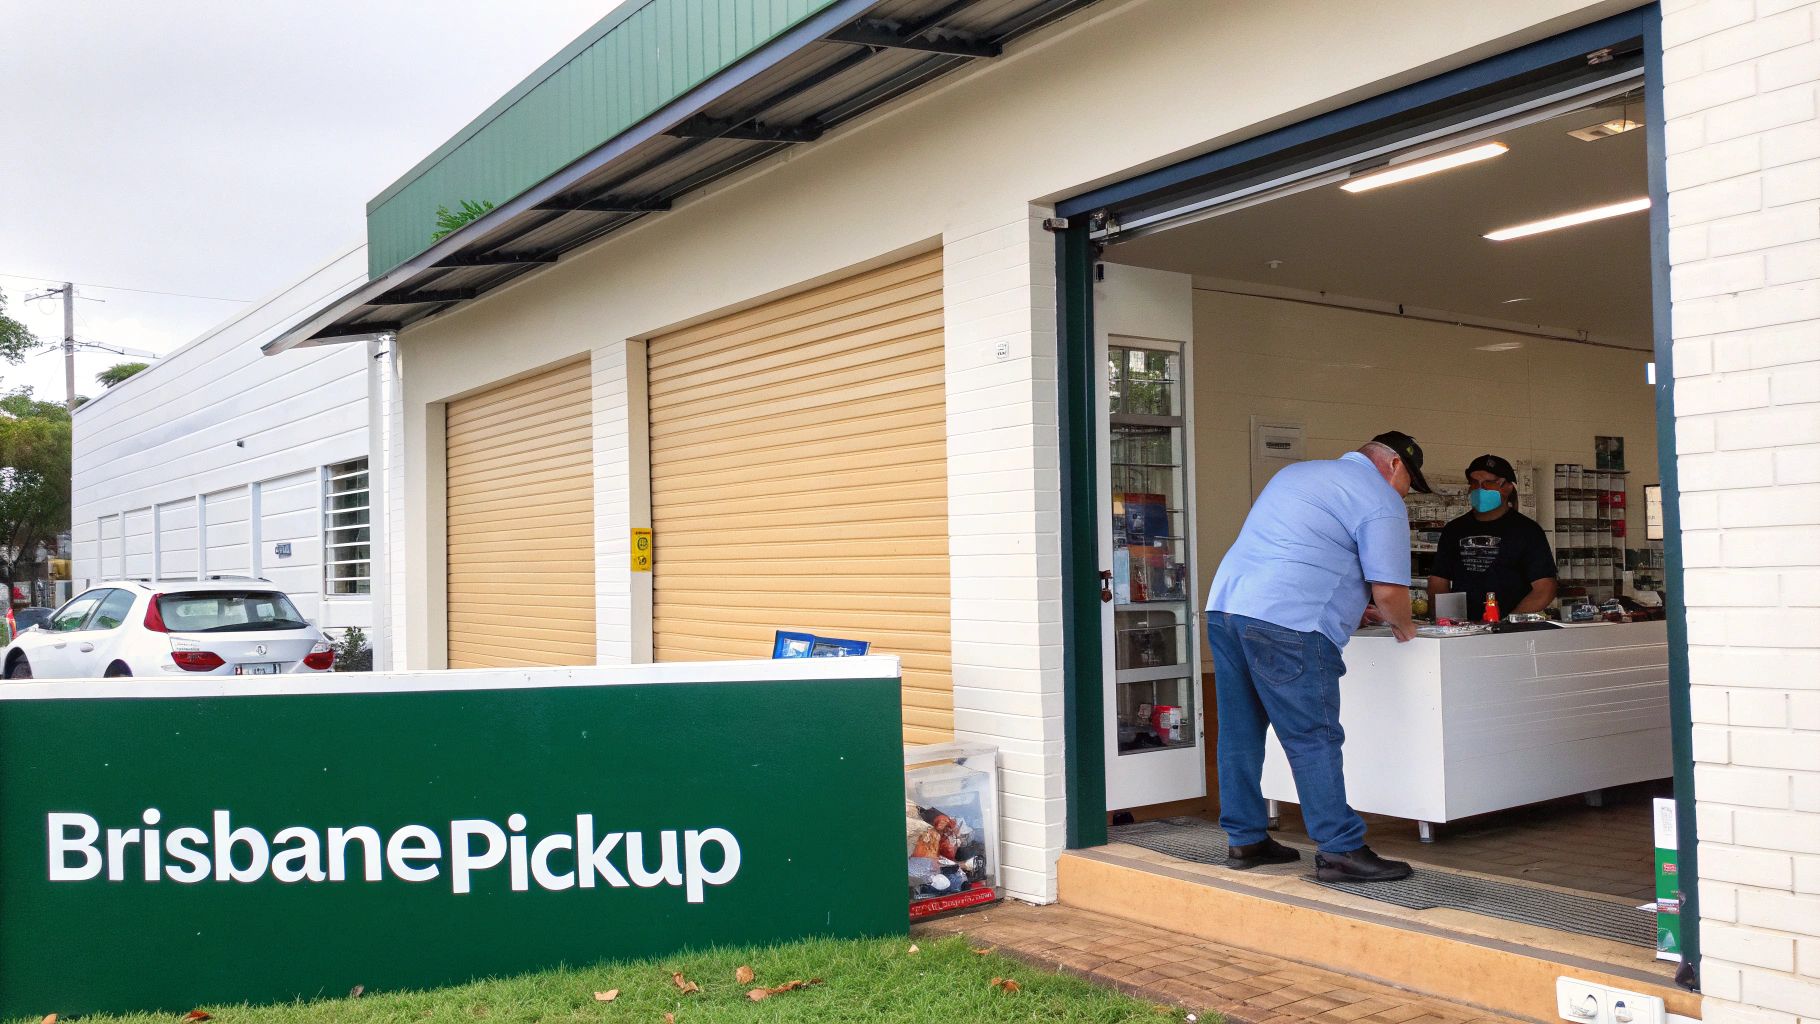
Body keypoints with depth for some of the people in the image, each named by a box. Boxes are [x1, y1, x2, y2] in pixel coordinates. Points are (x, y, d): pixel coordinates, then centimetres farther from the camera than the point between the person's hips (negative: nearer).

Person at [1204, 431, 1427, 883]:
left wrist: (1354, 607, 35)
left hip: (1224, 604, 8)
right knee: (1313, 739, -3)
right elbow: (1388, 591, -4)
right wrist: (1403, 628, 17)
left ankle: (1245, 839, 21)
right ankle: (1340, 850, 1)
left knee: (1241, 734, 12)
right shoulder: (1381, 500, 2)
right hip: (1286, 624, -8)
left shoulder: (1297, 472, 28)